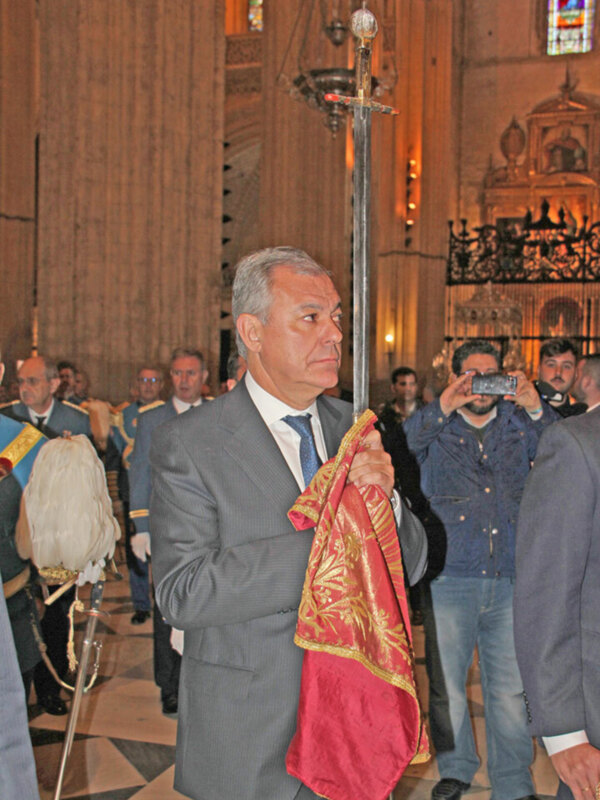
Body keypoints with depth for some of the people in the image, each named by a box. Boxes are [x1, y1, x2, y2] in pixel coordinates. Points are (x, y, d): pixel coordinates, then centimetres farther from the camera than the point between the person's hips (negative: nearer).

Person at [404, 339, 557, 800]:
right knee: (446, 685, 9)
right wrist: (442, 409, -21)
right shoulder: (435, 427, 6)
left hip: (511, 580, 1)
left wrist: (536, 409, -16)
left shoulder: (519, 424, 9)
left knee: (511, 690, 5)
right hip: (450, 577, 0)